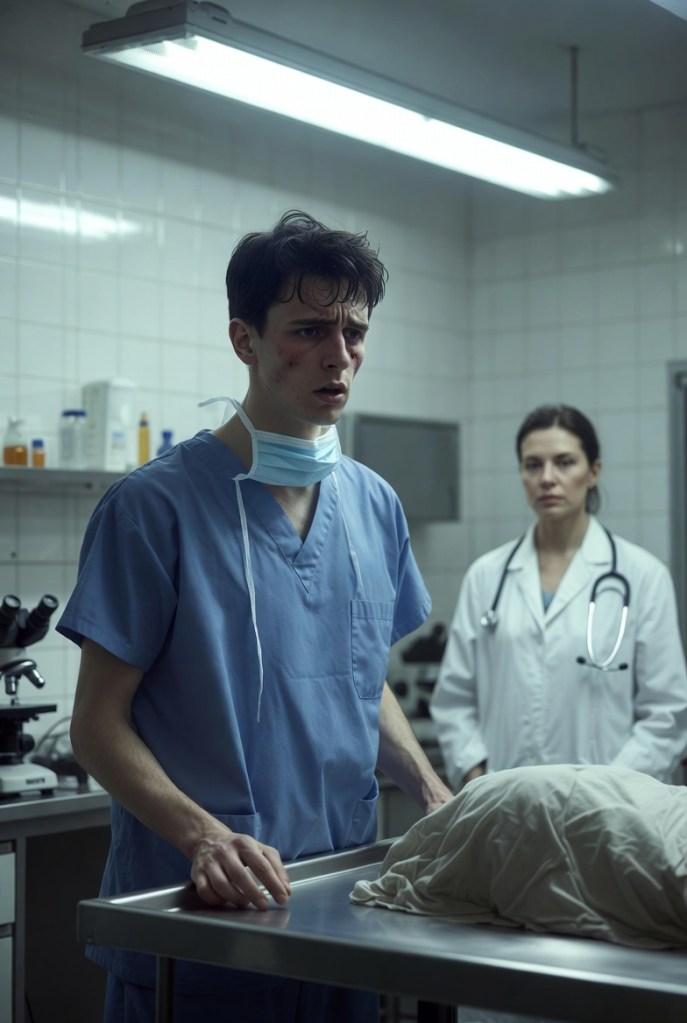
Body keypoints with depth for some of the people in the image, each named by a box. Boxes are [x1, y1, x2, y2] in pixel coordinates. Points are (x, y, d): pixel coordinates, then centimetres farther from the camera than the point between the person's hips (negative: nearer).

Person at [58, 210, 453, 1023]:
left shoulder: (374, 506, 6)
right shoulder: (156, 505, -12)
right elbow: (97, 724, -11)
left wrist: (430, 790, 0)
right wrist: (203, 836, -26)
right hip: (192, 919, -5)